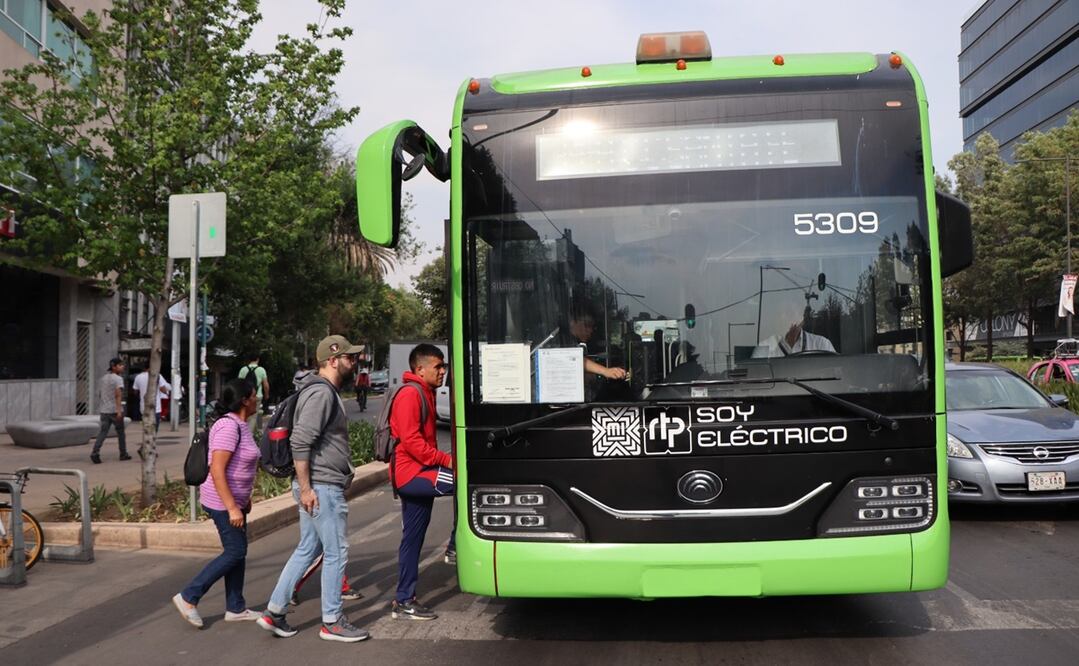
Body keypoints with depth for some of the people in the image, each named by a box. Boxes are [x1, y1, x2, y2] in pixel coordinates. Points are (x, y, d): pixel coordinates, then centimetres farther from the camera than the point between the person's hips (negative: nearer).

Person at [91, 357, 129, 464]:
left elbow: (99, 395, 20)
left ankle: (95, 452, -18)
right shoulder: (118, 378, -9)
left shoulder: (102, 379, 15)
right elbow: (118, 394, -21)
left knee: (103, 432, 0)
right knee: (120, 432, 10)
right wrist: (119, 410, -26)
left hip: (104, 410, 5)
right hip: (115, 410, -5)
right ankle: (123, 454, 18)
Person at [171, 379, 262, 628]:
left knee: (238, 552, 13)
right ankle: (188, 597, 7)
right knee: (234, 552, -3)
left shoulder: (238, 425, 10)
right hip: (223, 501, -10)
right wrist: (232, 508, -26)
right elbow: (217, 470, -26)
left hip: (234, 499, 10)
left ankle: (235, 608, 21)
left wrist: (244, 498, 23)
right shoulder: (229, 427, -21)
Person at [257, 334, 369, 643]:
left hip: (324, 486, 10)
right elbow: (300, 442, -23)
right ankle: (332, 622, 11)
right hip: (321, 487, -10)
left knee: (308, 549, 15)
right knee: (336, 552, 0)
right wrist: (305, 487, -22)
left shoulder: (328, 392, 16)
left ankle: (274, 612, 21)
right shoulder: (320, 393, -17)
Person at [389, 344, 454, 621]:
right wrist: (446, 460, -20)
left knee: (412, 539, 12)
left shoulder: (424, 393, 19)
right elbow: (411, 440, -21)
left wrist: (443, 460, 11)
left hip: (417, 473, 10)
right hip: (411, 473, -10)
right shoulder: (410, 393, -13)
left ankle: (404, 601, 18)